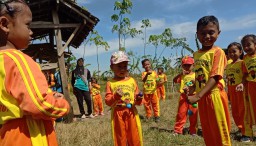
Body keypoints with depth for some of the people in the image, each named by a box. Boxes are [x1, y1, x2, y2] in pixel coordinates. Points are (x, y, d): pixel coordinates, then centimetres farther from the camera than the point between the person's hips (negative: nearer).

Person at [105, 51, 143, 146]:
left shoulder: (131, 81, 5)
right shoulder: (110, 83, -1)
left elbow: (137, 101, 9)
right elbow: (108, 101, -5)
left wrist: (138, 99, -13)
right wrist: (116, 96, -22)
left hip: (131, 113, 2)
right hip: (117, 115, -1)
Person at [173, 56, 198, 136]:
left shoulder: (195, 75, 5)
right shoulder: (182, 75, 7)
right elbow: (174, 80, -6)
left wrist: (195, 82, -20)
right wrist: (181, 74, -14)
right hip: (183, 96, 0)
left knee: (193, 114, 6)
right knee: (181, 113, 2)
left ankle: (193, 131, 18)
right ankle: (177, 130, 9)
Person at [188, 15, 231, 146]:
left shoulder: (218, 52, -13)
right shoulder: (196, 54, 8)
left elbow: (215, 77, -21)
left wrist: (197, 96, -28)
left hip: (214, 96, -7)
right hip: (202, 97, 7)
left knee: (220, 133, 6)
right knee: (207, 133, 19)